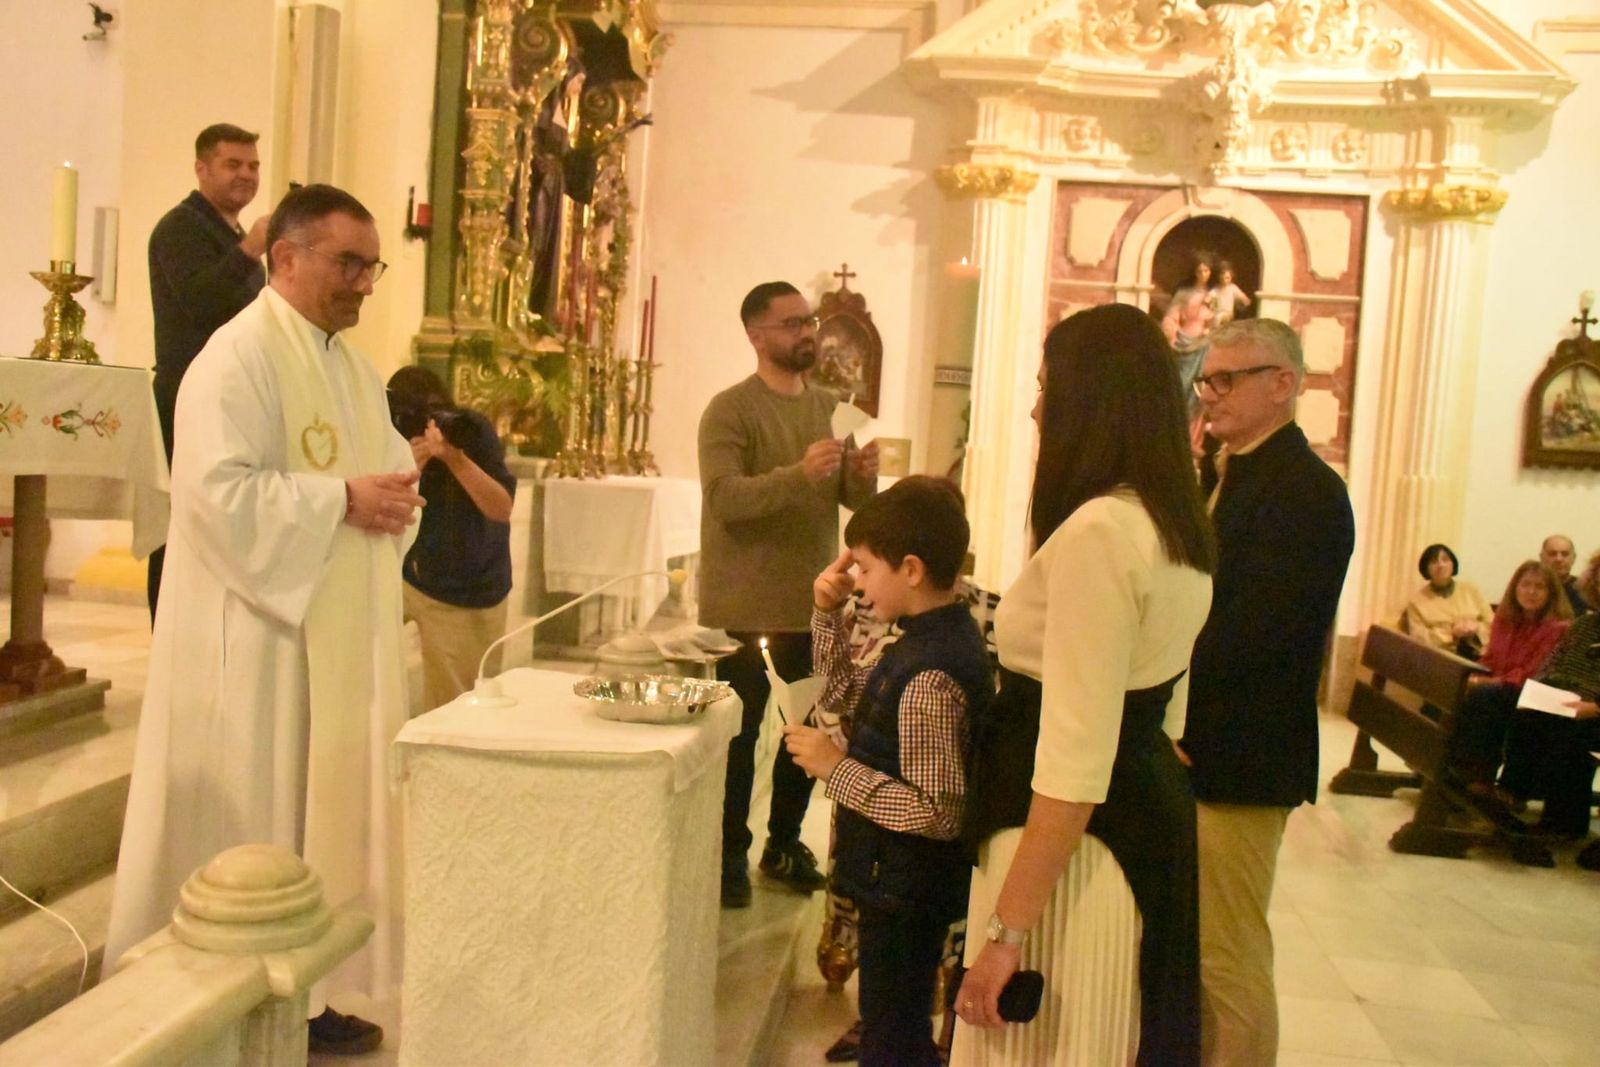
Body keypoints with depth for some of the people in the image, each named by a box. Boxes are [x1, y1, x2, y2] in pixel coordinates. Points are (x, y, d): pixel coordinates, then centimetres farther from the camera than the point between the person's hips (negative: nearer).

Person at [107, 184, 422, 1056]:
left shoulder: (353, 369, 15)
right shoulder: (238, 356, -13)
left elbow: (385, 465, 18)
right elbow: (219, 489, -23)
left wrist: (395, 493, -4)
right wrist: (344, 499, -23)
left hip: (335, 636, 9)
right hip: (260, 637, -8)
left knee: (321, 810, 14)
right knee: (247, 827, 2)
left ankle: (300, 995, 26)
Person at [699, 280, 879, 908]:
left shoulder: (831, 407, 9)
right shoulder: (730, 410, -11)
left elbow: (856, 501, 9)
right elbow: (723, 497, -23)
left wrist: (864, 475, -14)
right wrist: (800, 473, -35)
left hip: (814, 603, 6)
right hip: (746, 608, -6)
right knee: (739, 735, 5)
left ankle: (784, 844, 34)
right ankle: (731, 855, 21)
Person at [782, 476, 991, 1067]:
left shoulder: (930, 679, -29)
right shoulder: (941, 636, 1)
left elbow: (939, 813, -29)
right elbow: (845, 695, 15)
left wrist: (837, 768, -25)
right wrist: (828, 616, 2)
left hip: (906, 893, -9)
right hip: (901, 883, 9)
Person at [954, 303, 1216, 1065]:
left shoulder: (1096, 532, -22)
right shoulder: (1177, 529, 9)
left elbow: (1074, 760, -25)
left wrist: (1007, 930, -22)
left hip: (1075, 844, -10)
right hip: (1148, 824, 10)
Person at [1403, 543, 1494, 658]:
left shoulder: (1470, 589, 16)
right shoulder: (1417, 600, 7)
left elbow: (1492, 623, 15)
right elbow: (1419, 638, -1)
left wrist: (1477, 628, -6)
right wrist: (1451, 634, -12)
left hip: (1478, 655, 2)